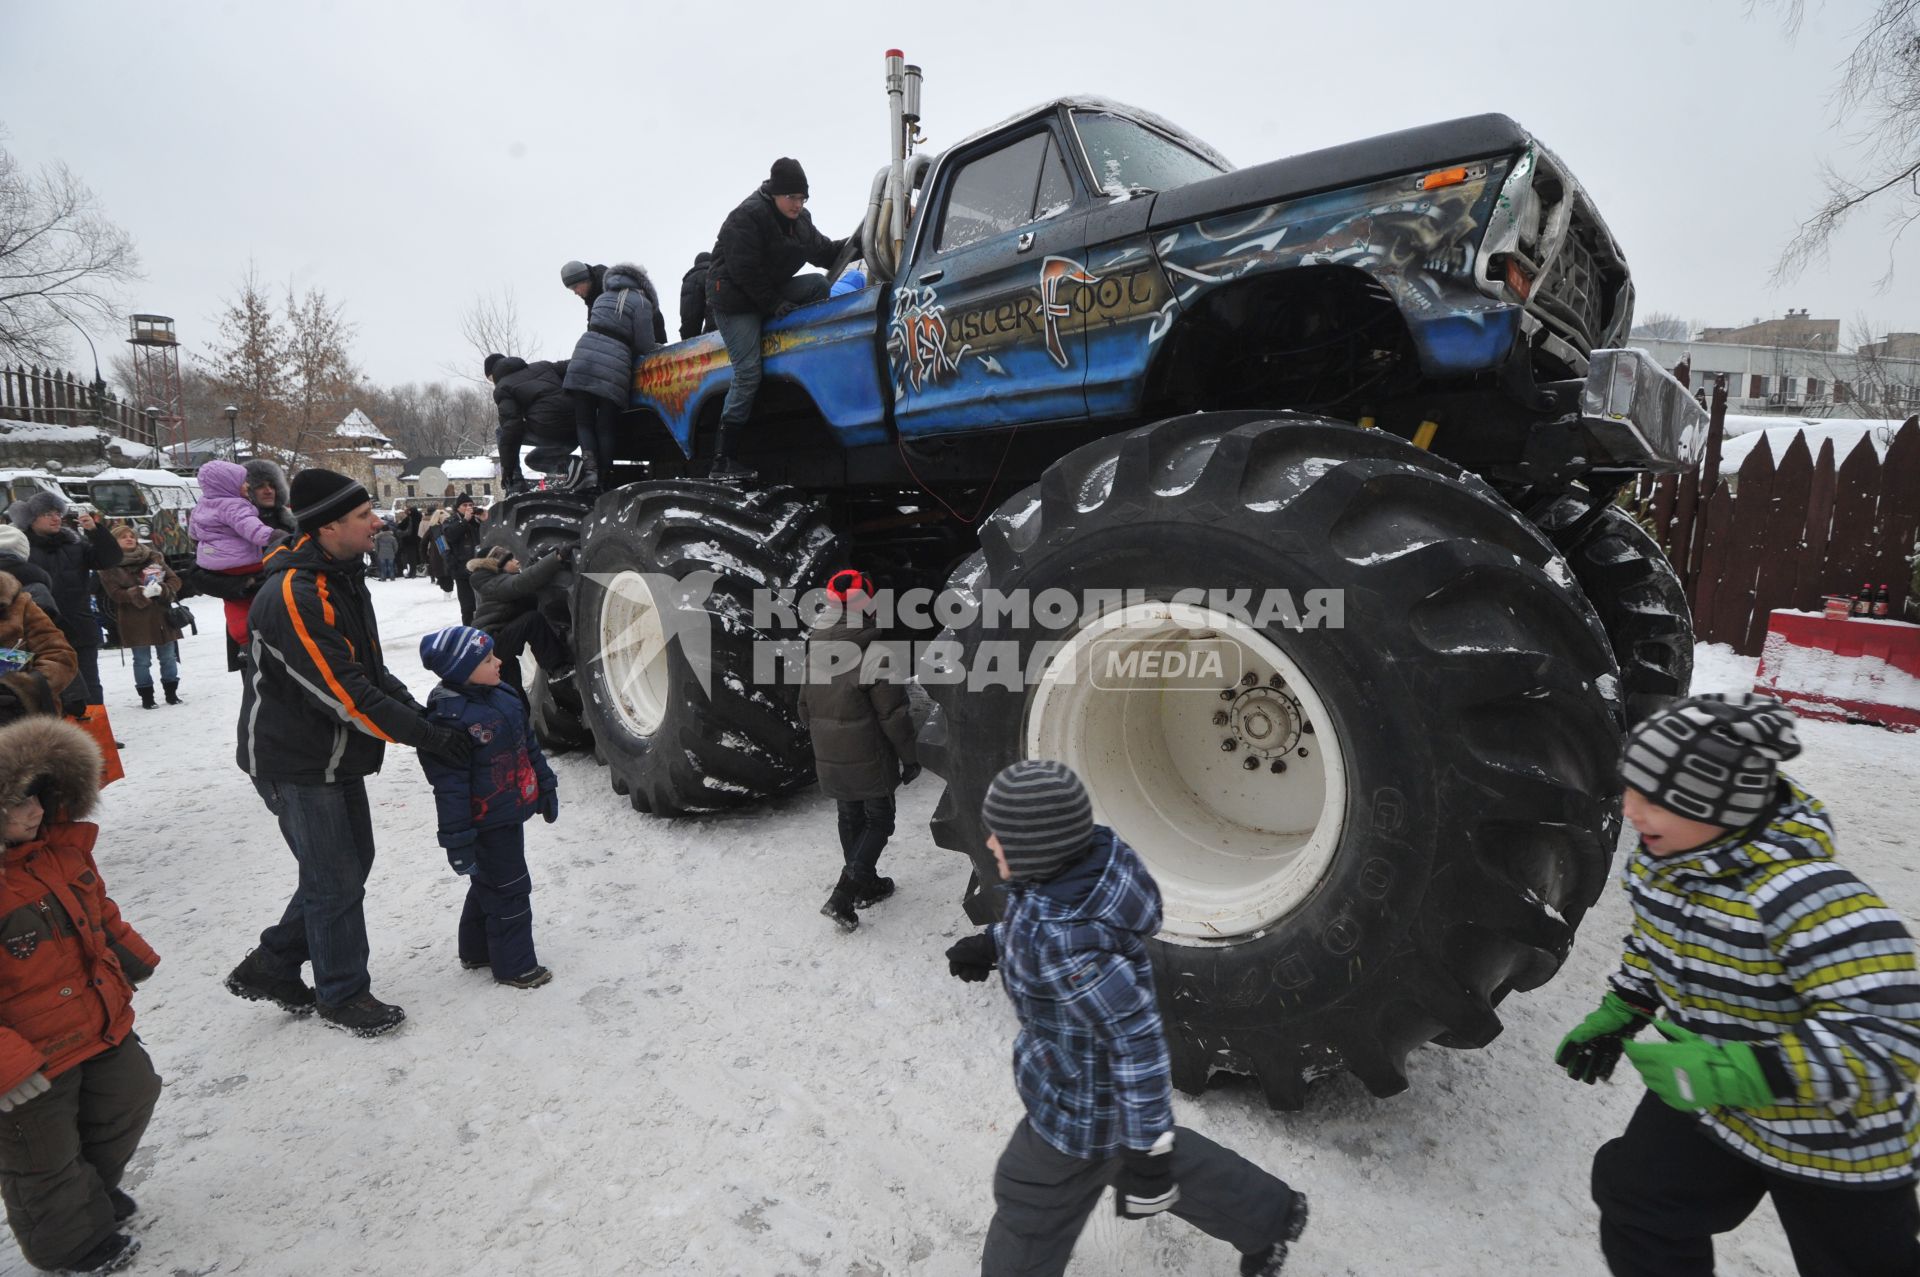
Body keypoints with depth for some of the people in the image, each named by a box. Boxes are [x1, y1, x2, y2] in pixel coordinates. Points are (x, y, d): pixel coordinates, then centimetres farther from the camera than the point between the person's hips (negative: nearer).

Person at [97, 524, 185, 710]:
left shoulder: (154, 557, 7)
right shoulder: (110, 566, -1)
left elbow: (175, 580, 5)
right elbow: (116, 593, -10)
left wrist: (162, 589, -15)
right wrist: (142, 593, -24)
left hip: (161, 616, 3)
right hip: (135, 622, -2)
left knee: (168, 657, 9)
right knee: (142, 661, 3)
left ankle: (171, 692, 21)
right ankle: (146, 696, 14)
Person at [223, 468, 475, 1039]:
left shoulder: (343, 578, 6)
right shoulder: (293, 596, -26)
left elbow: (371, 670, 10)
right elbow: (344, 693, -28)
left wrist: (424, 713, -1)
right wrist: (427, 736, -24)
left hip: (336, 756, 9)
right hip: (296, 763, -9)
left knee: (353, 861, 17)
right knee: (335, 879, 2)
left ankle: (270, 967, 33)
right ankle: (343, 994, 21)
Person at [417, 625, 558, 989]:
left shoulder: (503, 696, 3)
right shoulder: (450, 719, -24)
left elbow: (528, 744, 14)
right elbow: (450, 785, -23)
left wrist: (546, 787, 19)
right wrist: (456, 839, -21)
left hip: (512, 811, 9)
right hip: (488, 824, -9)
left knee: (488, 884, 23)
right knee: (509, 889, 2)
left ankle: (476, 950, 41)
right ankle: (513, 965, 18)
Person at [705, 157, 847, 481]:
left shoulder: (800, 220, 7)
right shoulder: (747, 216, -18)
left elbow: (823, 251, 12)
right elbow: (744, 271, -22)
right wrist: (773, 304, -22)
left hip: (771, 293, 7)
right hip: (734, 300, -7)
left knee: (818, 284, -13)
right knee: (748, 373, -17)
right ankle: (722, 460, -15)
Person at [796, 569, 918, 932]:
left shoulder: (815, 652, 1)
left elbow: (806, 706, 12)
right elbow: (894, 714, -18)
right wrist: (909, 757, -7)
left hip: (828, 759, 6)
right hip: (869, 759, -6)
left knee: (850, 819, 20)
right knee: (879, 820, 8)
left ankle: (867, 886, 35)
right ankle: (843, 897, 0)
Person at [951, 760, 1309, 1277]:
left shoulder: (1063, 943, -40)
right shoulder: (1087, 856, -17)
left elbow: (1137, 1037, -33)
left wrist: (1146, 1146, -23)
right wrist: (995, 943, 3)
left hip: (1084, 1101, -8)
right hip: (1094, 1058, 8)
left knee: (1030, 1210, 19)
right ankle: (1268, 1215, 51)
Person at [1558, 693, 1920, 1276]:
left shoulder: (1807, 895, -36)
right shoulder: (1658, 861, -10)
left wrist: (1748, 1074, -41)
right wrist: (1619, 1014, 4)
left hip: (1831, 1140, -6)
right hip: (1707, 1103, 6)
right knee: (1637, 1219, 11)